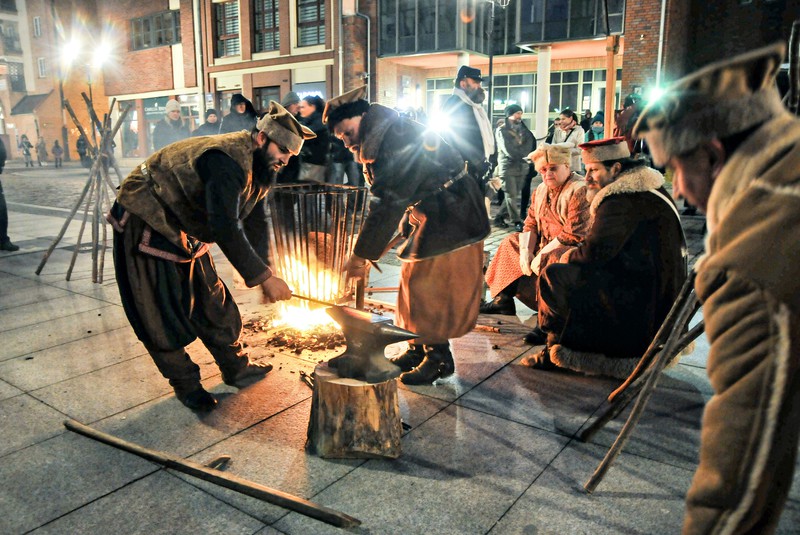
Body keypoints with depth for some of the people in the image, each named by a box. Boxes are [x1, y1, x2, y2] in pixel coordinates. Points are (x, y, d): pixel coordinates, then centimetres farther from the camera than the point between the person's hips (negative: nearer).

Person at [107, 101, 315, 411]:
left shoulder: (258, 166, -1)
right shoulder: (227, 161, -32)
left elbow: (255, 223, 3)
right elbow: (226, 228, -40)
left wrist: (264, 275, -5)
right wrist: (263, 276, -37)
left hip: (184, 231, 9)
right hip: (145, 227, -9)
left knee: (211, 299, 12)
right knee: (164, 314, -2)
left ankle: (236, 368, 25)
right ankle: (186, 385, 14)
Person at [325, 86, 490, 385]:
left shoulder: (392, 138, -23)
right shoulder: (377, 141, 10)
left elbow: (388, 203, -26)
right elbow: (393, 199, 12)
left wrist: (361, 254, -21)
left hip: (451, 216, -10)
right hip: (430, 214, 10)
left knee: (431, 286, -6)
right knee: (415, 281, 13)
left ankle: (439, 359, 7)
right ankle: (419, 349, 25)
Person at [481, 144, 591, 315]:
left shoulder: (580, 191, -17)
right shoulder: (541, 190, 11)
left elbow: (573, 235, -24)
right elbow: (530, 224, 9)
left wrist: (541, 255, -20)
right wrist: (526, 251, -9)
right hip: (543, 245, 9)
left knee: (550, 260, -36)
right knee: (511, 242, 6)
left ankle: (505, 296, -22)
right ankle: (502, 301, -5)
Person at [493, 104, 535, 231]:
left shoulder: (523, 129, 16)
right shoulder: (502, 130, -3)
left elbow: (530, 143, 3)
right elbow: (508, 150, -12)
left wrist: (522, 155, -14)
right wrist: (522, 155, -3)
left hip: (521, 166, 6)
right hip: (508, 167, -6)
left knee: (513, 195, 8)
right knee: (511, 196, -4)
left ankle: (500, 216, 20)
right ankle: (517, 222, 0)